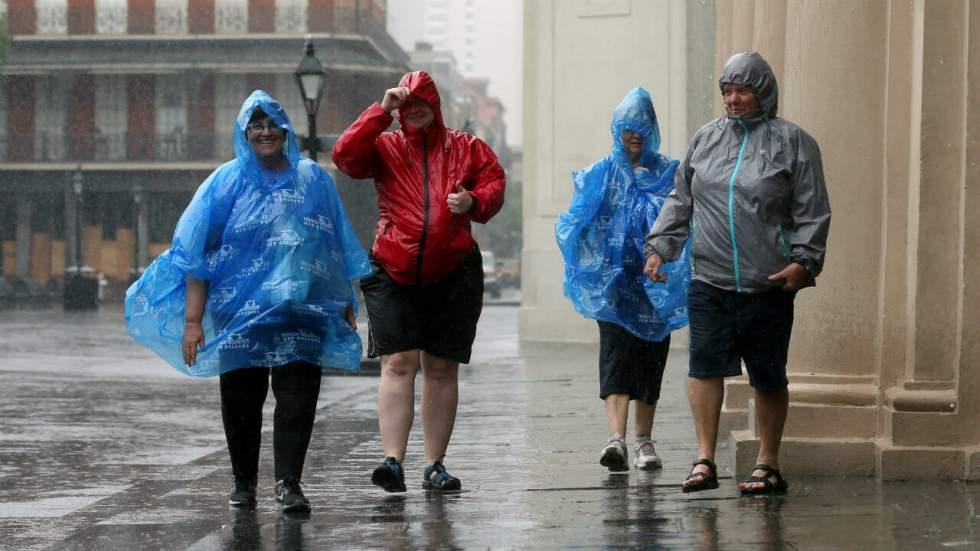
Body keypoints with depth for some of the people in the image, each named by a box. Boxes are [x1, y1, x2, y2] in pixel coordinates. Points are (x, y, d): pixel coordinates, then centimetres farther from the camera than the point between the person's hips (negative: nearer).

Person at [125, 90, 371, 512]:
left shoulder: (313, 180, 7)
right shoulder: (226, 183, 2)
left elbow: (341, 250, 13)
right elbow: (197, 255, -2)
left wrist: (348, 307, 10)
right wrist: (193, 320, -9)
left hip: (302, 310, 0)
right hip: (238, 313, 0)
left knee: (297, 397, -10)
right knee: (241, 398, 6)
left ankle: (288, 482, -10)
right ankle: (243, 482, 19)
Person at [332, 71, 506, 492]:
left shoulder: (466, 148, 12)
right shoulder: (385, 146, 7)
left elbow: (494, 183, 8)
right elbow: (345, 155, -9)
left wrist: (473, 201, -14)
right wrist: (381, 111, -11)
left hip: (453, 274, 2)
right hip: (393, 274, -2)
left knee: (442, 369, 7)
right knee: (398, 363, -12)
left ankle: (435, 465, 13)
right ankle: (393, 460, -17)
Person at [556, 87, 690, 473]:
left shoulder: (669, 174, 6)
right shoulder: (601, 175, 9)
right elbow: (575, 223, 3)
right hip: (613, 278, -1)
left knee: (650, 357, 6)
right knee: (616, 353, -14)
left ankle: (644, 441, 18)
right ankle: (617, 438, -25)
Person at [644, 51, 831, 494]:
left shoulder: (793, 142, 3)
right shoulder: (706, 139, 13)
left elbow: (812, 212, 0)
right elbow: (681, 202, 20)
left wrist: (804, 261, -11)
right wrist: (659, 246, 10)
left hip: (768, 286, -3)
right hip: (709, 280, 3)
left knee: (768, 376, 5)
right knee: (704, 364, -8)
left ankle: (768, 465, 15)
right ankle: (705, 461, -6)